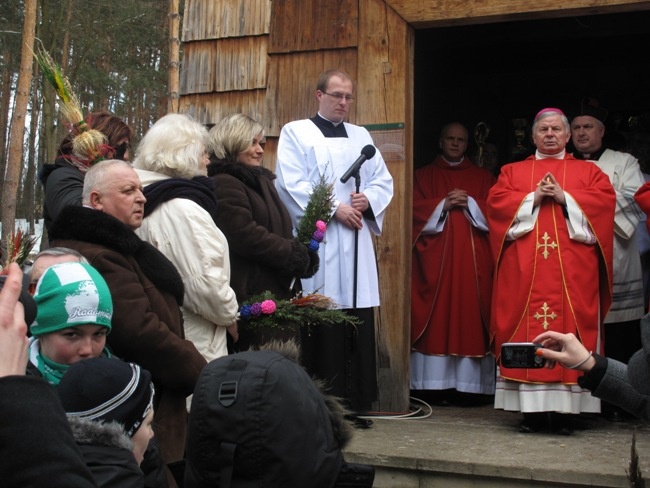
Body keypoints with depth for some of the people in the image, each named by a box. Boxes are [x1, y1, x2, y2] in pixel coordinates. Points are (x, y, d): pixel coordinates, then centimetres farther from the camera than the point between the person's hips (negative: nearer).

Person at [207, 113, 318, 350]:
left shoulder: (260, 181, 22)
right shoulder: (224, 184, -11)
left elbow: (282, 231, 25)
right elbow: (246, 236, -21)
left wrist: (302, 254, 3)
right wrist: (295, 255, -11)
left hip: (277, 291, 10)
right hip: (252, 296, -10)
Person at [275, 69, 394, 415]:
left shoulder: (361, 136, 22)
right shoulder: (295, 133, 7)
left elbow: (383, 180, 17)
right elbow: (292, 184, -6)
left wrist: (368, 199, -5)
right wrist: (334, 209, -13)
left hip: (356, 245, 5)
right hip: (319, 243, -4)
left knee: (359, 331, 1)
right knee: (323, 330, -7)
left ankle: (357, 403, 8)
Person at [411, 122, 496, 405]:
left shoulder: (482, 177, 17)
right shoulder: (424, 176, 15)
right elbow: (416, 210, 3)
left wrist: (469, 204, -8)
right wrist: (443, 205, -10)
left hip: (473, 258, 1)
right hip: (435, 257, 0)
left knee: (470, 315, -6)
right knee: (438, 315, -7)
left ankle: (469, 385, -5)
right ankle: (440, 384, -5)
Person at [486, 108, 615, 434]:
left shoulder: (588, 171, 17)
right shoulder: (512, 171, 19)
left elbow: (605, 200, 1)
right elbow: (496, 202, 4)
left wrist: (565, 197, -9)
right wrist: (533, 198, -8)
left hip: (573, 269, 0)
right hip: (524, 268, 1)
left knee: (569, 331, -7)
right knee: (526, 331, -6)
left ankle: (565, 410, -4)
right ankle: (531, 409, -3)